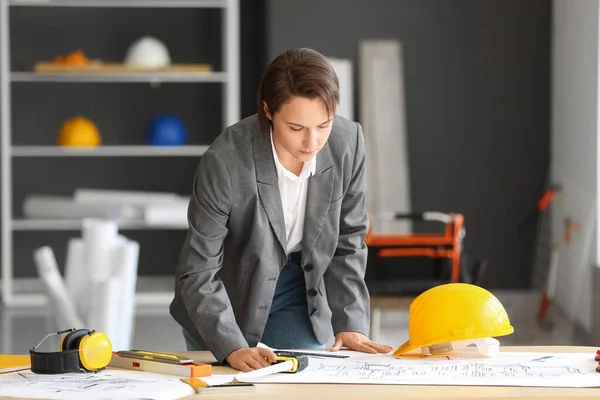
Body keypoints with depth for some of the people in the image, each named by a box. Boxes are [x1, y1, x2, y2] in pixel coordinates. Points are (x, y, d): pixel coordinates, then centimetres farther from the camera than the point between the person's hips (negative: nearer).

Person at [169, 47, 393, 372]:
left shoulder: (347, 143, -21)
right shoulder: (225, 161, -32)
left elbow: (348, 240, -5)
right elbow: (199, 271, -25)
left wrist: (350, 323, -13)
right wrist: (231, 348, -36)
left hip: (299, 293, 3)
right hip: (226, 298, -3)